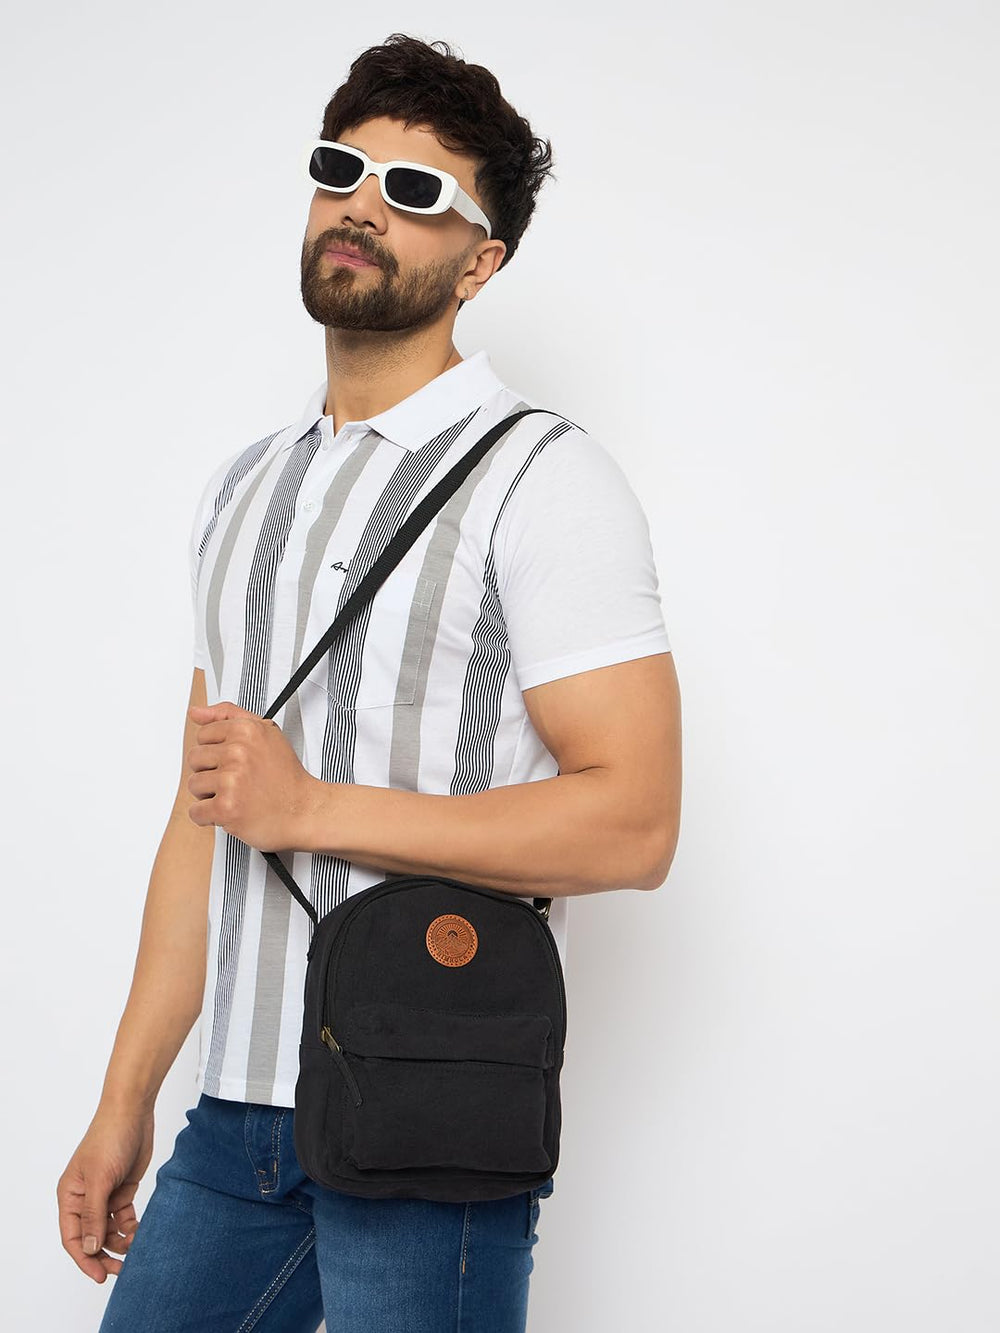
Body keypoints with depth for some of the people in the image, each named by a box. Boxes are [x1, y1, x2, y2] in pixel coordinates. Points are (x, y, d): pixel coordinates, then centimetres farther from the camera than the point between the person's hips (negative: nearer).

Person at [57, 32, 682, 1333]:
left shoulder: (541, 477, -7)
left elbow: (632, 823, -16)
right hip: (238, 1117, 6)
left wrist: (314, 808, -15)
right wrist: (124, 1103, 13)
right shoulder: (242, 489, 15)